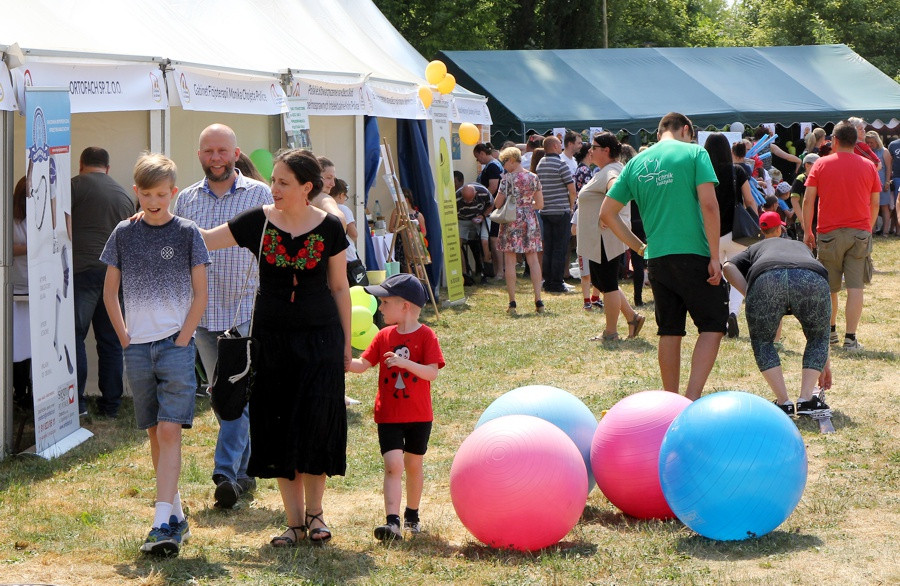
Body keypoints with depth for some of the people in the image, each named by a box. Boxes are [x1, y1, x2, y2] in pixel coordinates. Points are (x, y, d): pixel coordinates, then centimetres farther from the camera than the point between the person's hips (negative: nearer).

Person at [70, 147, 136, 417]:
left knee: (74, 336, -2)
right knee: (111, 341, 9)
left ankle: (77, 401, -7)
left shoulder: (76, 185, 0)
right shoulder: (125, 195, 19)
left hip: (83, 270, -5)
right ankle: (111, 403, 11)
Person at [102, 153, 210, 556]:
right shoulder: (124, 234, 6)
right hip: (138, 347, 4)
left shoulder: (187, 233, -1)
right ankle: (176, 513, 21)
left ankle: (163, 523, -17)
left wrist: (182, 340, -7)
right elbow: (110, 292, 13)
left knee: (169, 431, -12)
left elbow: (200, 294, 0)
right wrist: (125, 339, 5)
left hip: (175, 344, -3)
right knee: (155, 434, 10)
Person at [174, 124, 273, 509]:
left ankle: (226, 472, -17)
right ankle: (243, 471, 20)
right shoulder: (186, 200, 10)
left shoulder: (260, 195, 0)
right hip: (202, 313, 4)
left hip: (247, 308, -4)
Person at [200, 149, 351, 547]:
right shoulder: (258, 221, -2)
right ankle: (295, 520, 9)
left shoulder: (329, 228, -3)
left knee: (315, 423, -6)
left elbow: (339, 287, 5)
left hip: (319, 337, -2)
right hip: (272, 337, 2)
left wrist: (346, 342, 6)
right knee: (278, 427, 2)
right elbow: (203, 240, 1)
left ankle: (314, 512, 11)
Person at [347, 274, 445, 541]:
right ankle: (392, 522, -20)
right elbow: (363, 364, 5)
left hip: (419, 416, -1)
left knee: (413, 465, 14)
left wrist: (405, 362, -28)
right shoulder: (384, 336, 4)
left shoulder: (426, 336, -8)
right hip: (389, 415, 1)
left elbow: (432, 373, -17)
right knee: (393, 465, -12)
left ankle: (412, 515, 32)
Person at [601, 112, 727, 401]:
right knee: (712, 325, 3)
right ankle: (692, 398, -10)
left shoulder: (636, 163, 12)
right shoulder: (694, 153, -2)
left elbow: (607, 213, 13)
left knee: (670, 331, 13)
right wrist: (715, 257, -10)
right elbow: (709, 205, -12)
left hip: (656, 258, 5)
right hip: (693, 254, -5)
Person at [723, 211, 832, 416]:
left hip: (765, 280, -1)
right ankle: (807, 400, 15)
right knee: (817, 337, 27)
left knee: (762, 341, 24)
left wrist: (751, 298, 15)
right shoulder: (803, 248, 45)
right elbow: (822, 316, 47)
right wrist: (825, 363, 53)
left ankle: (783, 403, 14)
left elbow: (728, 267, 15)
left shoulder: (755, 249, 41)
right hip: (812, 281, 1)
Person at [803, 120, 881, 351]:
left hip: (829, 233, 0)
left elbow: (808, 200, -3)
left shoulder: (821, 164, 0)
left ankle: (830, 332, 27)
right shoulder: (868, 166, 4)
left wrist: (807, 231, 3)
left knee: (829, 287, 14)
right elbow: (875, 204, 7)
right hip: (859, 233, 0)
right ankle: (850, 338, -8)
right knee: (855, 287, -2)